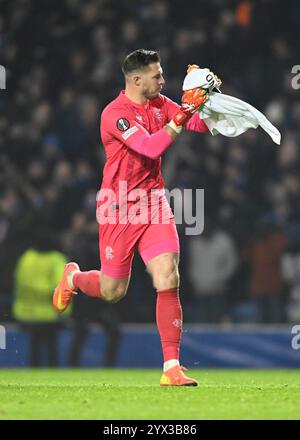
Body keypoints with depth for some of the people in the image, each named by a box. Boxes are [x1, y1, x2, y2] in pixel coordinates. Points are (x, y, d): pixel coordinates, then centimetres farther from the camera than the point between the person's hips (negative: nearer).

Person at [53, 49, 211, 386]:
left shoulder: (159, 104, 5)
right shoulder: (115, 114, -17)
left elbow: (201, 126, 4)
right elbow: (152, 147, -28)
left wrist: (202, 102, -15)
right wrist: (182, 115, -33)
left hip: (153, 203, 5)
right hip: (119, 207, -5)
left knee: (168, 279, -12)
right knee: (112, 291, 7)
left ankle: (171, 368, -11)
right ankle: (73, 278, 44)